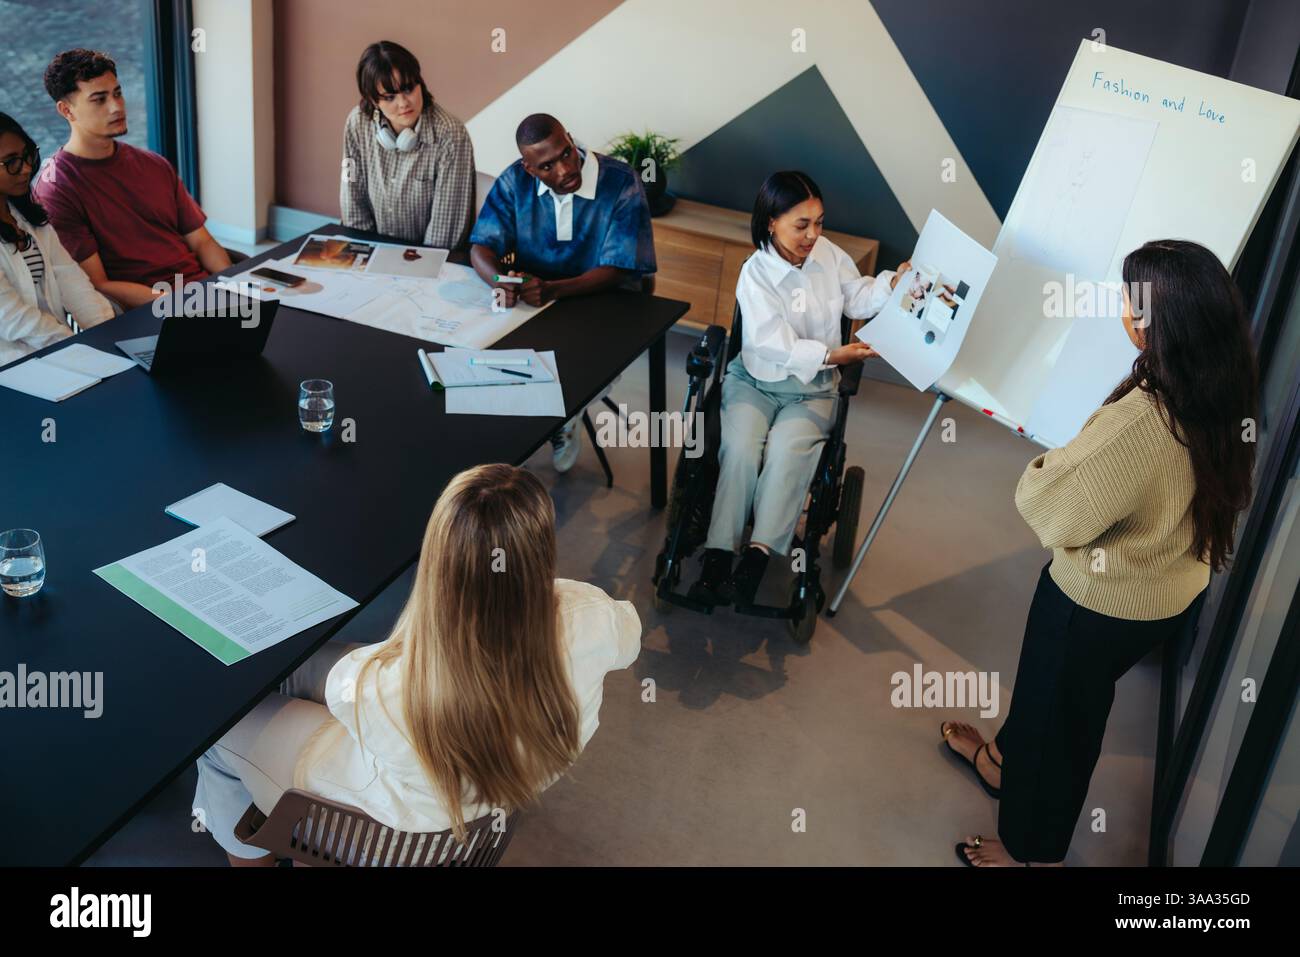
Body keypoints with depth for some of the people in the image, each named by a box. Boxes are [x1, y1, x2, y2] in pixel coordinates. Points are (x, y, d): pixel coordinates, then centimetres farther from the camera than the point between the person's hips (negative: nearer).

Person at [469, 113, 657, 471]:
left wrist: (552, 289, -39)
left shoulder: (621, 183, -19)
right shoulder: (515, 181, -6)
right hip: (531, 304, 3)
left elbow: (619, 270, -23)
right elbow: (481, 246, -8)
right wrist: (501, 281, -33)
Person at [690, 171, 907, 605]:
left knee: (787, 450, -27)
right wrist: (831, 355, -29)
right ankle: (718, 556, -27)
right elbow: (776, 345, -20)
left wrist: (892, 283, -7)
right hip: (756, 380, -2)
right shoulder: (755, 274, -14)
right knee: (741, 449, -28)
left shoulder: (828, 254, -2)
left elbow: (858, 298, 12)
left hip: (812, 388, 2)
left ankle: (757, 557, -33)